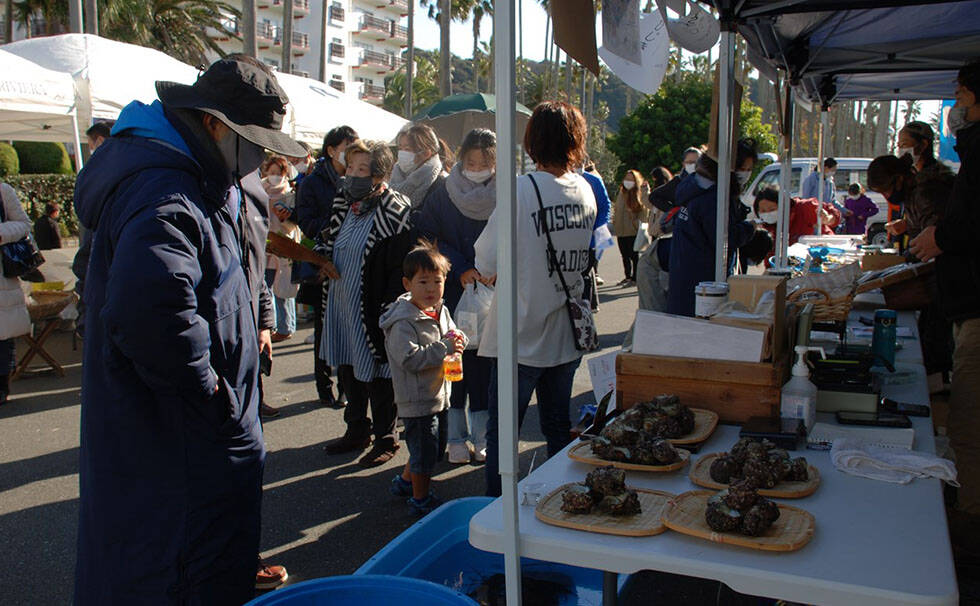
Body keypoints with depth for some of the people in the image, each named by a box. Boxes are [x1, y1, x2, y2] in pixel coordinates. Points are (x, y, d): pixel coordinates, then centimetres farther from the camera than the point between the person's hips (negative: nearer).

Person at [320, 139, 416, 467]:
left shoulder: (394, 211, -16)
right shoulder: (345, 204, 8)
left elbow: (401, 266, -18)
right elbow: (330, 245, 22)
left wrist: (388, 311, -21)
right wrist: (323, 263, 0)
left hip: (372, 309, -8)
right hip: (341, 304, 8)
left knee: (376, 373, 4)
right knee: (347, 370, 19)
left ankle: (385, 438, 22)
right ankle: (357, 430, 37)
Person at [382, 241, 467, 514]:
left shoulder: (441, 312, 7)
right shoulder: (403, 322, -20)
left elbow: (452, 334, 21)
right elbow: (410, 358, -28)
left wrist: (457, 339, -3)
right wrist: (444, 348, -29)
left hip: (438, 395, 9)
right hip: (417, 399, -9)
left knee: (427, 448, 23)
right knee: (424, 450, 2)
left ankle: (404, 481, 44)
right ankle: (420, 499, 21)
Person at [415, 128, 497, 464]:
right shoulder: (444, 193, 2)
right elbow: (426, 235, 0)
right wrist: (461, 269, -10)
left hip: (493, 291, -1)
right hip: (454, 290, 1)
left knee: (486, 363, 1)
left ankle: (482, 436, 15)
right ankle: (456, 437, 14)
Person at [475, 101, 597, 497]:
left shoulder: (523, 189, -17)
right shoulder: (585, 191, 2)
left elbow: (488, 263, -15)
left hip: (523, 336, -6)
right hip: (566, 335, 6)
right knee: (558, 428, 19)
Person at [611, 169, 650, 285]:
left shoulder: (640, 194, -8)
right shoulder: (620, 193, 10)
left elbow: (644, 212, -11)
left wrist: (640, 224, -18)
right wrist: (614, 223, 15)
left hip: (633, 231, -6)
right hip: (621, 231, 6)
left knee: (634, 256, 1)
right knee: (625, 256, 15)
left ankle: (634, 278, 9)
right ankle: (628, 277, 27)